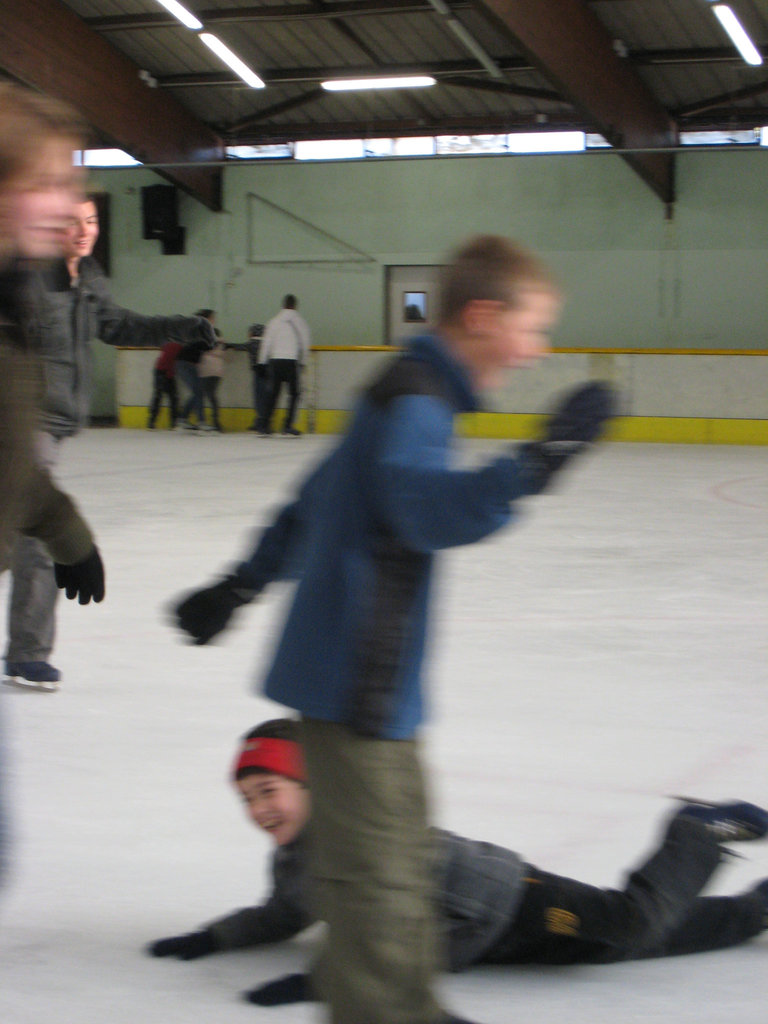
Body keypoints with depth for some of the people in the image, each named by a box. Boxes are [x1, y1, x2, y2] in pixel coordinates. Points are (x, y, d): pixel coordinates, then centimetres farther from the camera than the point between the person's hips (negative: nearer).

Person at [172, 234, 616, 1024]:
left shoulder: (410, 395, 17)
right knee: (375, 875, -7)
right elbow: (431, 510, -33)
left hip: (373, 685, 11)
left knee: (405, 847, 20)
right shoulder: (414, 402, -16)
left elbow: (315, 502, 24)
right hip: (354, 685, -11)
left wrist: (241, 586, 31)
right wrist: (533, 466, -42)